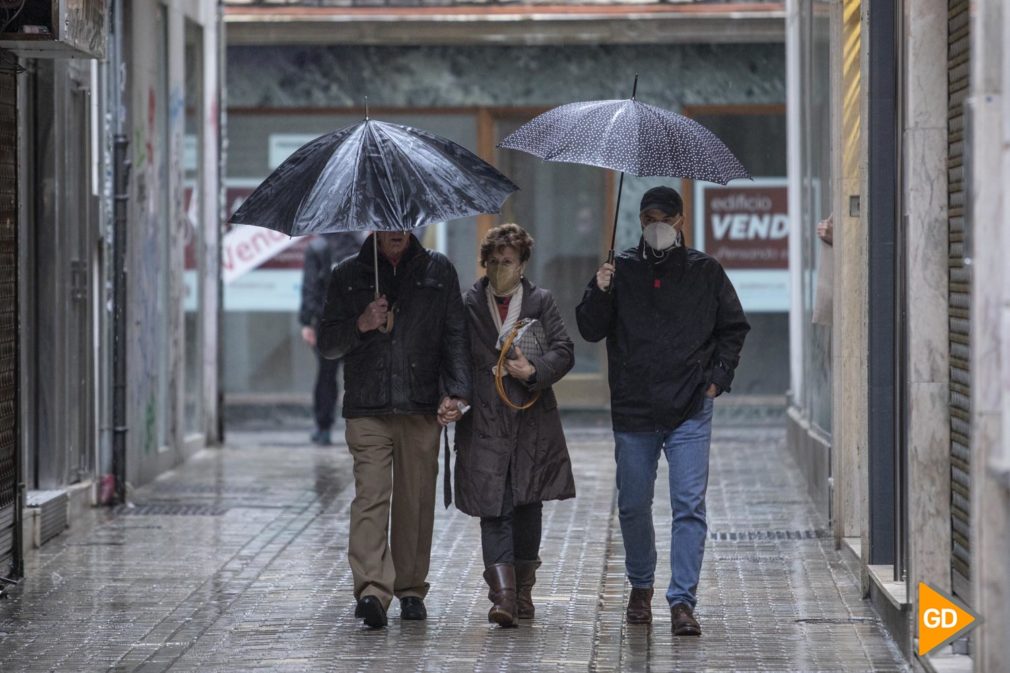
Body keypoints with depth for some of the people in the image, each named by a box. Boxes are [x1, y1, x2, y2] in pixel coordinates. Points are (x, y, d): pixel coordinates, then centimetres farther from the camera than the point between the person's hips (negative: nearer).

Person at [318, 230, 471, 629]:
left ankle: (411, 589, 15)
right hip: (367, 409, -1)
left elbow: (456, 336, 8)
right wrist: (361, 325, -9)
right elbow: (327, 345, 11)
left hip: (421, 407, 1)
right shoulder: (348, 275, 11)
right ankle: (372, 591, -23)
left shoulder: (438, 271, 12)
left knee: (416, 500, 3)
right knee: (370, 496, -13)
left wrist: (456, 392, -5)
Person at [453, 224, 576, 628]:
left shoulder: (541, 302, 7)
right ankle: (502, 594, -18)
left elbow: (563, 351, -1)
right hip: (485, 423, -1)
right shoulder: (469, 305, 8)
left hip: (531, 422, 1)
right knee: (494, 509, -10)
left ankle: (523, 590, 23)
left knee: (528, 506, 9)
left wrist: (534, 370, -18)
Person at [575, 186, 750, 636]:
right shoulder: (621, 270, 5)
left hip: (690, 412, -1)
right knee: (633, 506, 11)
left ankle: (682, 600, -8)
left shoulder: (704, 271, 6)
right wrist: (599, 293, -15)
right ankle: (641, 586, 32)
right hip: (633, 412, 1)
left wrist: (718, 375, 3)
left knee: (690, 506, -9)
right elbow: (590, 330, 3)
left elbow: (733, 328, 15)